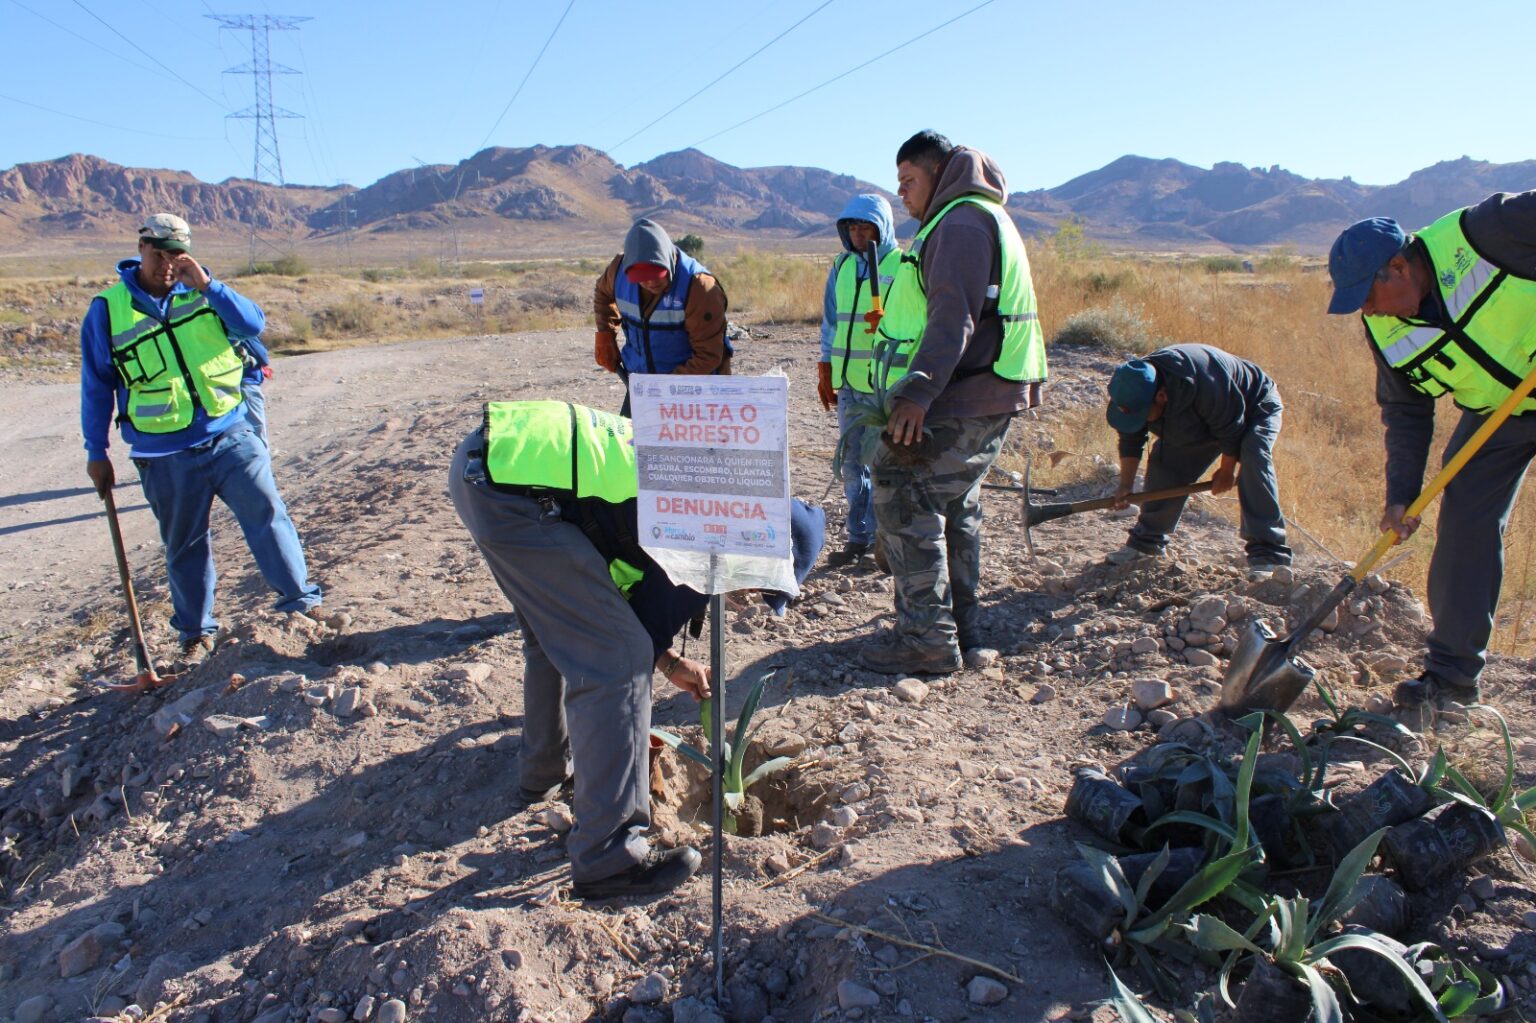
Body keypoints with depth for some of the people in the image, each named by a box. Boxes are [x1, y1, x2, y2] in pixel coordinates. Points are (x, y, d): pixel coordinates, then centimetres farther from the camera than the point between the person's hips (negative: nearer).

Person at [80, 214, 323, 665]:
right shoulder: (108, 309, 1)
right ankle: (196, 632, 24)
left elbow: (253, 324, -9)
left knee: (267, 513, -8)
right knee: (184, 546, 9)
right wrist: (96, 451, 7)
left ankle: (302, 601, 2)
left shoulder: (201, 292, 5)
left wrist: (208, 285, -21)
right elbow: (97, 386, 6)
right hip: (165, 455, 0)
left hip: (230, 436, 1)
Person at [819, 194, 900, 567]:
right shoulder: (842, 266, 14)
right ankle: (859, 536, 20)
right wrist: (825, 372, 15)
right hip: (849, 381, 5)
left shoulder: (902, 266, -3)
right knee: (852, 460, 10)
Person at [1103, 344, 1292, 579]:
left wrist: (1226, 470, -16)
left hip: (1255, 408, -6)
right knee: (1164, 465, -5)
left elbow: (1231, 430, -29)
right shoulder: (1137, 389, -24)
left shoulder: (1204, 386, -45)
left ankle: (1267, 552, -30)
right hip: (1202, 423, 6)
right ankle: (1147, 539, 9)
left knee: (1253, 461, -30)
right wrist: (1126, 485, -16)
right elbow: (1130, 440, -10)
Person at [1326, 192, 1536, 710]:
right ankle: (1453, 670, 7)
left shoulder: (1482, 232, -26)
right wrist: (1401, 495, -13)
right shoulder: (1385, 332, -12)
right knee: (1464, 525, -2)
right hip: (1494, 414, 4)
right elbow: (1406, 414, -6)